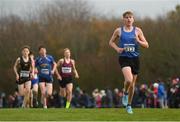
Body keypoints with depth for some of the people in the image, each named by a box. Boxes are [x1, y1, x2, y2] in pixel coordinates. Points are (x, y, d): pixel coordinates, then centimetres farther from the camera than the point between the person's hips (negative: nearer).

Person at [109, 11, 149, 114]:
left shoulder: (137, 31, 4)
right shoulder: (119, 31, 3)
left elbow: (146, 45, 6)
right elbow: (111, 42, 15)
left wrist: (138, 41, -14)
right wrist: (117, 48, -4)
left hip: (135, 58, 2)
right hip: (124, 58, -2)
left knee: (133, 83, 8)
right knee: (129, 80, -25)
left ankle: (129, 105, 26)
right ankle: (125, 93, 9)